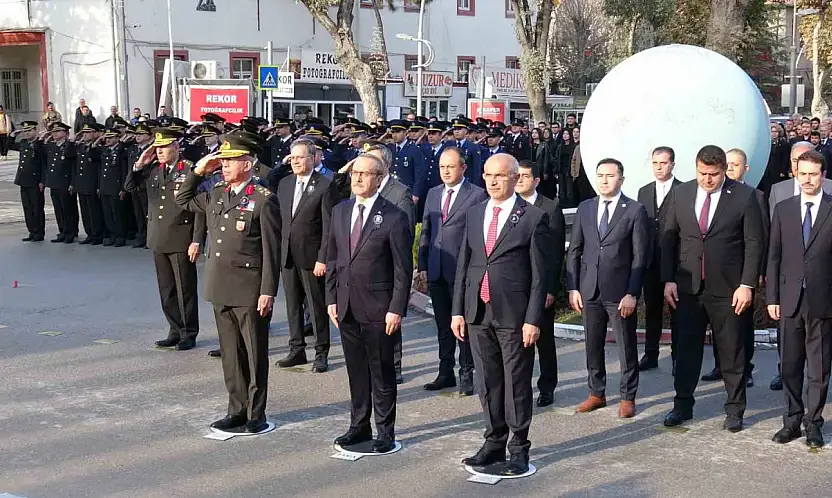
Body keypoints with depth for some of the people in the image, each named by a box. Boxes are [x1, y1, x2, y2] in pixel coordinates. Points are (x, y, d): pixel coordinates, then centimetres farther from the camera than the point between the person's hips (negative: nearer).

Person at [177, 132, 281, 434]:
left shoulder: (263, 200, -10)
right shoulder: (216, 195, 10)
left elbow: (271, 249, -12)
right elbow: (183, 201, 26)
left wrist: (268, 292, -15)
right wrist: (198, 171, 11)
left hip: (250, 291, -7)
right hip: (220, 288, 7)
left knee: (254, 355, 4)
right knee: (230, 353, 14)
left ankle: (255, 415, 13)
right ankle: (237, 410, 24)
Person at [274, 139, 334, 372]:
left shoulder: (324, 185, -8)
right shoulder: (284, 184, 11)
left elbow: (328, 226, -11)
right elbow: (280, 220, 14)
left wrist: (323, 259, -15)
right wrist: (277, 252, 8)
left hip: (311, 257, -6)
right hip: (287, 255, 6)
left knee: (317, 306, 2)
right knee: (292, 305, 12)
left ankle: (321, 353, 12)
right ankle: (296, 350, 23)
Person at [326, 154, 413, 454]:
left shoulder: (393, 217, -9)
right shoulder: (340, 212, 9)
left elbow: (403, 269, -9)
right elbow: (332, 258, 14)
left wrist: (396, 309, -14)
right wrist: (331, 298, 9)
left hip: (378, 309, -5)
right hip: (346, 308, 5)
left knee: (382, 373, 5)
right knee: (356, 371, 14)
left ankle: (385, 431, 16)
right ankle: (359, 426, 25)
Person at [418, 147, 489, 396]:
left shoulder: (477, 195, -5)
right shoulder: (433, 194, 13)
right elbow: (426, 232, 15)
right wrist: (422, 265, 9)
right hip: (436, 271, 6)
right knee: (443, 325, 13)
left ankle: (466, 374, 12)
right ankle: (446, 373, 23)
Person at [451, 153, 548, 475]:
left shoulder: (533, 218, -5)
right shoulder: (473, 215, 11)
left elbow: (539, 274, -6)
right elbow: (463, 265, 12)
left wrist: (533, 319, -12)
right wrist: (458, 311, 7)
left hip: (514, 315, -5)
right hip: (477, 313, 5)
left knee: (516, 384, 3)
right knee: (487, 383, 12)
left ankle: (519, 448, 16)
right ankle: (495, 442, 25)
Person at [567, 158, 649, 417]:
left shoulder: (635, 211, -4)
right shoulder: (584, 208, 7)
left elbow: (640, 256, -6)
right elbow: (574, 250, 9)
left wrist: (632, 294, -11)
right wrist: (572, 288, 2)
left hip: (620, 292, -3)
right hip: (589, 290, 4)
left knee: (627, 347, 5)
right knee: (593, 346, 12)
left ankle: (628, 398, 18)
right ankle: (596, 394, 25)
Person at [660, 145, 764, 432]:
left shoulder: (744, 196, -5)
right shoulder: (680, 195, 3)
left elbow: (754, 243, -4)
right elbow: (668, 239, 7)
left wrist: (747, 284, -10)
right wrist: (669, 280, 1)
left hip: (728, 289, -2)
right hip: (687, 287, 3)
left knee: (732, 351, 6)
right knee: (686, 348, 9)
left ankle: (735, 409, 19)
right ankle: (683, 405, 21)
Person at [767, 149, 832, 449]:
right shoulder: (783, 209, 8)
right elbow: (774, 256, 8)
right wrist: (772, 297, 3)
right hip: (790, 299, 2)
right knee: (790, 365, 9)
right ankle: (793, 420, 20)